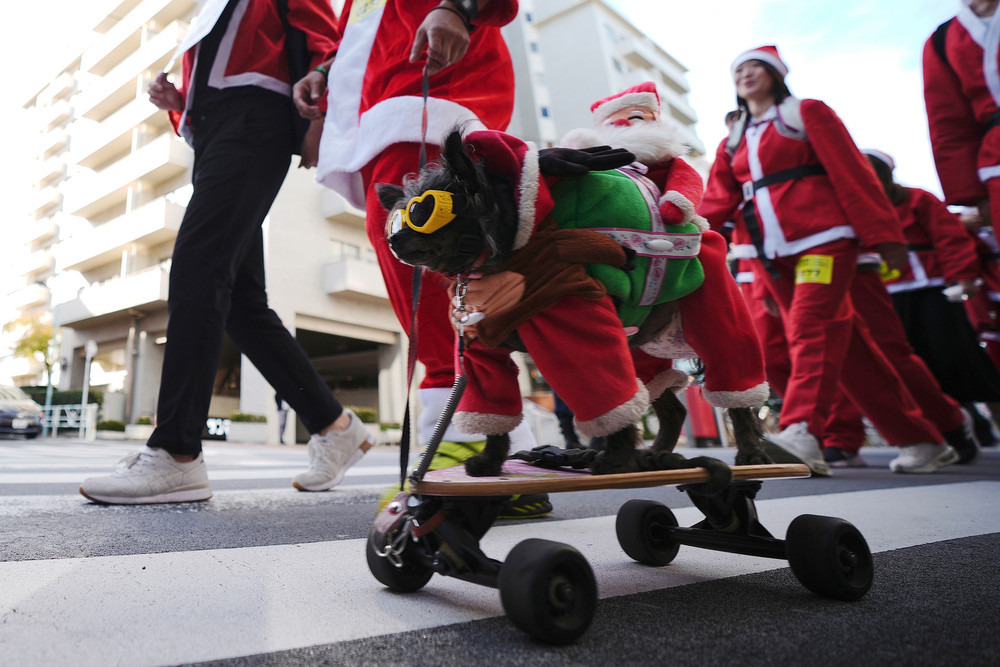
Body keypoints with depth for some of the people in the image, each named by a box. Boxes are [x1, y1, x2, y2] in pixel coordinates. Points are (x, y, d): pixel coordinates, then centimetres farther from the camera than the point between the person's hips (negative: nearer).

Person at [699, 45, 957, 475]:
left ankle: (801, 434, -37)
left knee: (811, 327, -24)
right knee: (841, 341, 3)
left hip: (821, 238, -4)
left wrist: (882, 234, -7)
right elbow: (718, 200, 8)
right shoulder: (732, 143, 23)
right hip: (770, 254, 4)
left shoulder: (806, 112, 9)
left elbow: (852, 173, 1)